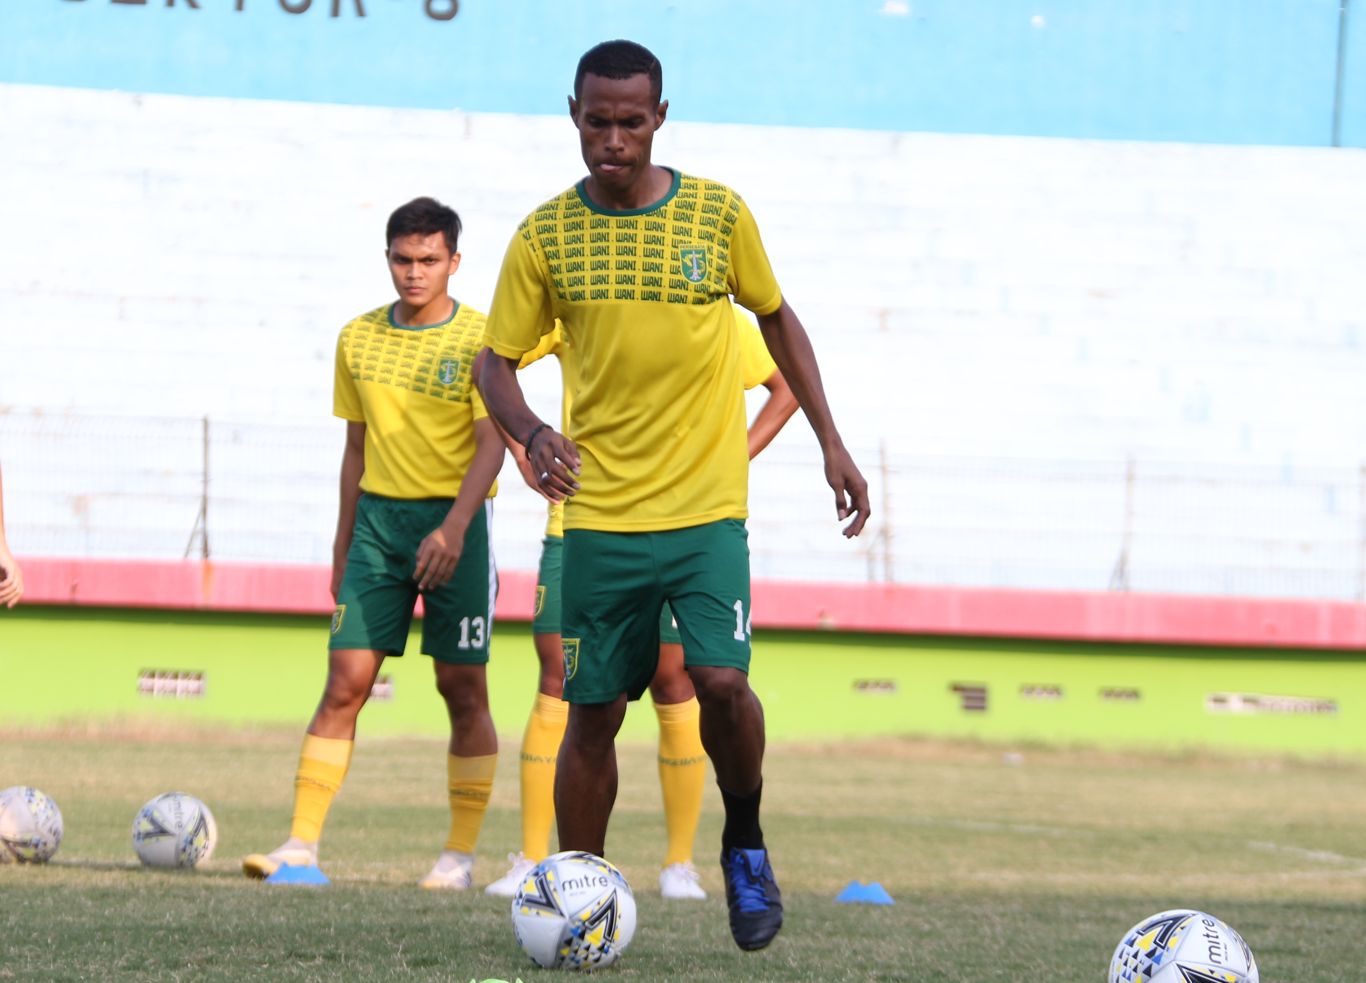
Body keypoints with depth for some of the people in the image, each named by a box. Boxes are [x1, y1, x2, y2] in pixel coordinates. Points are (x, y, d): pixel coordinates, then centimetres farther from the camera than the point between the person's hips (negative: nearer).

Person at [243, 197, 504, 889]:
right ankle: (301, 844, -6)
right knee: (344, 682, -4)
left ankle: (461, 853, 9)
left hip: (453, 521, -3)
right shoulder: (359, 338, 9)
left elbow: (492, 442, -12)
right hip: (378, 518, 3)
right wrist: (344, 544, 16)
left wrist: (455, 526, -25)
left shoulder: (480, 339, -5)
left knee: (463, 689, 1)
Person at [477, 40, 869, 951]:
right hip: (600, 513, 1)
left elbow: (778, 319, 13)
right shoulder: (546, 235, -1)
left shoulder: (718, 213, -1)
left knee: (721, 678, -18)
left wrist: (832, 443, 11)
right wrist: (532, 432, -18)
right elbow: (498, 363, 4)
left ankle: (746, 843, 8)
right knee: (593, 712, 3)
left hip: (708, 506, -1)